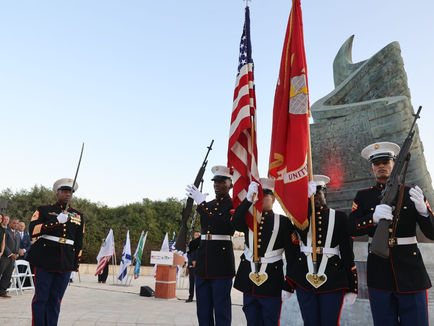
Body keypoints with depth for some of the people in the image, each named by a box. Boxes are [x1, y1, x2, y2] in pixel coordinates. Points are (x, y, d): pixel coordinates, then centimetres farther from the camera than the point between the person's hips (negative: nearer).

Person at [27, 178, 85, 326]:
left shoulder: (78, 215, 14)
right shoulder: (43, 210, 5)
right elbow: (32, 230, -8)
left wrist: (76, 263, 15)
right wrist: (56, 221, -16)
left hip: (66, 262, 3)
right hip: (45, 259, -3)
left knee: (55, 299, 7)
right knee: (41, 298, 1)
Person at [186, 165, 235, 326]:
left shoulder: (234, 205, -4)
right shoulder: (208, 205, 16)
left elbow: (223, 226, -20)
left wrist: (201, 203, -17)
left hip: (222, 263, -7)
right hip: (203, 262, 7)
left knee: (221, 307, -1)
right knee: (203, 308, 12)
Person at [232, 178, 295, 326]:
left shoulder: (284, 222, -2)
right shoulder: (249, 219, 7)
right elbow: (236, 222, -18)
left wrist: (288, 286, -6)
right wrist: (249, 198, -27)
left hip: (272, 284, -3)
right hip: (249, 280, 3)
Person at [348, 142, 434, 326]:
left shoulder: (412, 193, 5)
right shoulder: (363, 196, 7)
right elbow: (352, 228, -5)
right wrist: (373, 218, -25)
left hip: (410, 271, 0)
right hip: (379, 274, 1)